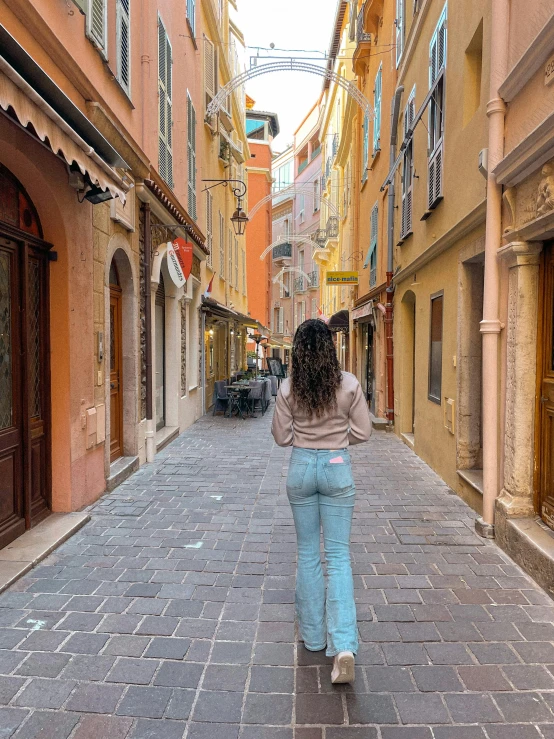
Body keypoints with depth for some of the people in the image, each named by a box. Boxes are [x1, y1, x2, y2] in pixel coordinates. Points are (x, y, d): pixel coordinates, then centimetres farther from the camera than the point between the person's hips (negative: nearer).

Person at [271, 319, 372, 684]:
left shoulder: (289, 387, -8)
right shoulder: (349, 384, -9)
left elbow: (281, 436, -2)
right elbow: (363, 431, -2)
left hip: (302, 468, 1)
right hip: (337, 468, -1)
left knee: (307, 553, 15)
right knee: (339, 555, 6)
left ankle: (313, 635, 28)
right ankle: (344, 646, -1)